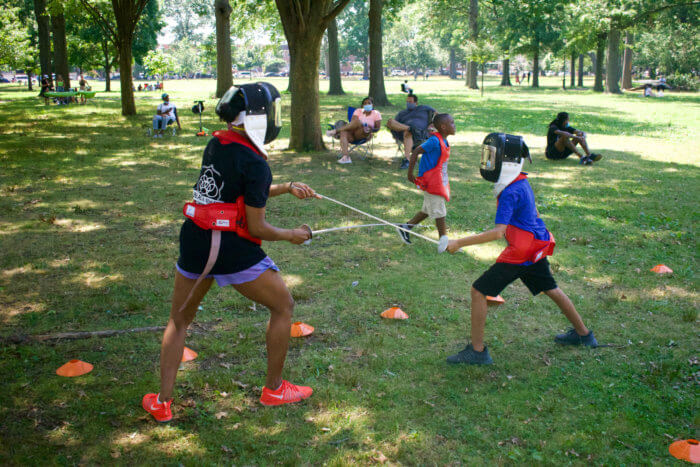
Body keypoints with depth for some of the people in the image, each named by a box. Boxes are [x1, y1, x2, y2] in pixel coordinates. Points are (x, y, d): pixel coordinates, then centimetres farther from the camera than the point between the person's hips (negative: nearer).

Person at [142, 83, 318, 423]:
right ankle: (274, 389, 26)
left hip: (194, 242, 7)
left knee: (179, 320, 23)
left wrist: (287, 188, 15)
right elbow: (256, 228, -12)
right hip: (233, 249, -6)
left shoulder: (216, 144, 6)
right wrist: (292, 235, 4)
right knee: (283, 307, 16)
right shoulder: (255, 164, -16)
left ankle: (163, 402, 22)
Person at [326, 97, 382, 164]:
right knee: (343, 132, -35)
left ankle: (335, 131, -25)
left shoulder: (376, 113, 12)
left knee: (357, 121, -33)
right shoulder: (358, 111, 17)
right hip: (352, 134, 3)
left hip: (364, 134, -3)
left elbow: (378, 127, 4)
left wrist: (371, 128, -17)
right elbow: (352, 122, 2)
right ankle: (346, 157, -52)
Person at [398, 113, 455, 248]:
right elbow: (415, 152, -20)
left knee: (428, 209, 17)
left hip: (439, 180, 9)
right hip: (431, 181, -9)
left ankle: (406, 227, 28)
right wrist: (410, 174, -18)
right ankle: (444, 241, 7)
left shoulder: (444, 141, 8)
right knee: (439, 211, -2)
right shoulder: (434, 141, -20)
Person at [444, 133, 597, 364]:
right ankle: (583, 334, 39)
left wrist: (460, 243, -28)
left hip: (520, 253, -10)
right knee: (551, 290, 24)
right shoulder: (522, 183, 6)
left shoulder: (511, 192, -22)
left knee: (478, 291, -6)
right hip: (535, 247, 10)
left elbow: (498, 232, -29)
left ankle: (477, 350, 0)